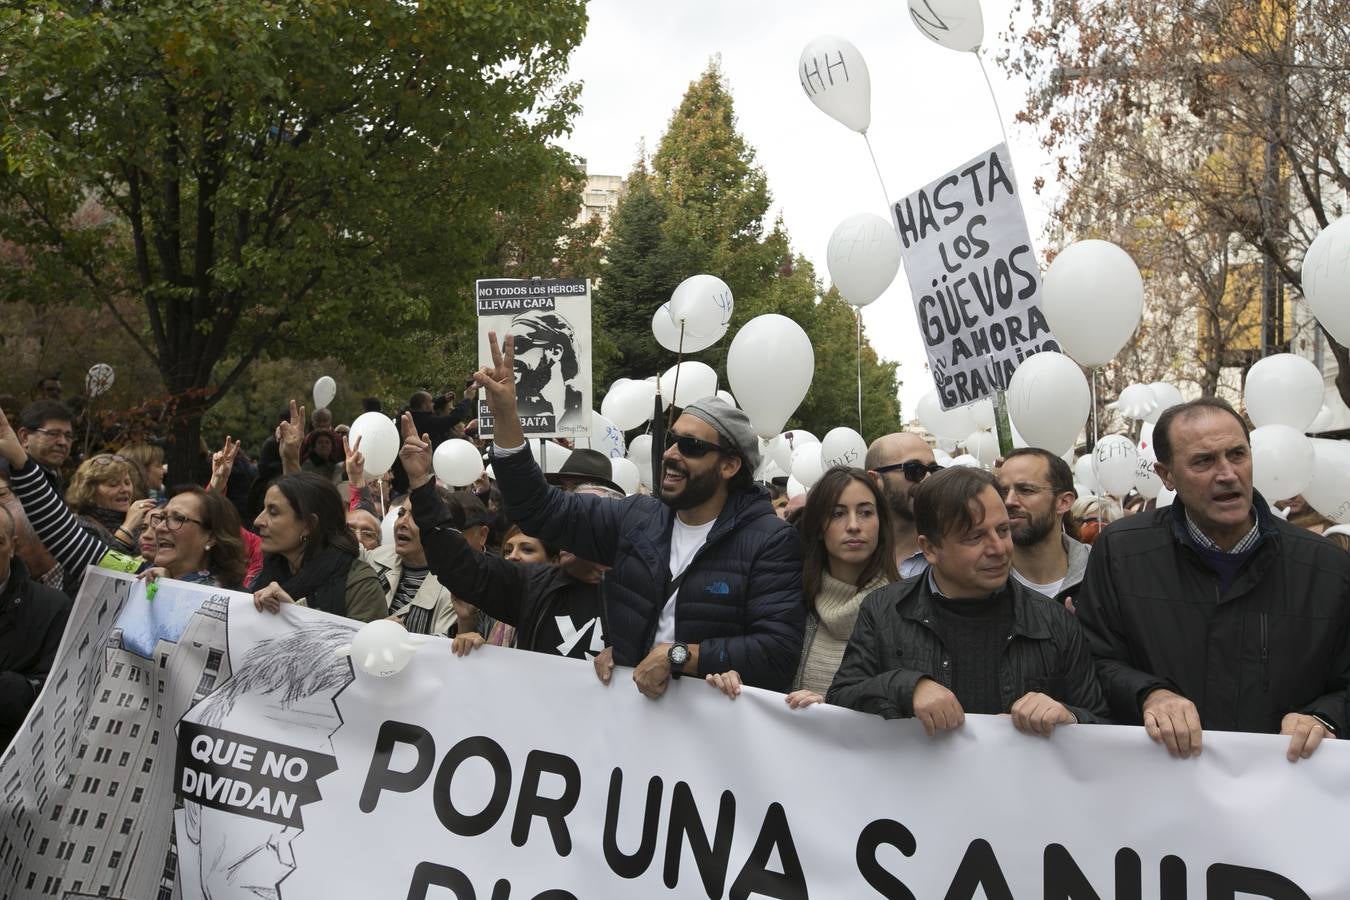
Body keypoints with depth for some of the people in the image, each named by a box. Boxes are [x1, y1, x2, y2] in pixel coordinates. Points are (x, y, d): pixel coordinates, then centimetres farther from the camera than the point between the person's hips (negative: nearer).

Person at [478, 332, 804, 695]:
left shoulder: (770, 542, -4)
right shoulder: (636, 518, 11)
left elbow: (778, 651, -11)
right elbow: (541, 510, 16)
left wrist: (678, 655, -17)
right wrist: (506, 416, 6)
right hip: (629, 697, 4)